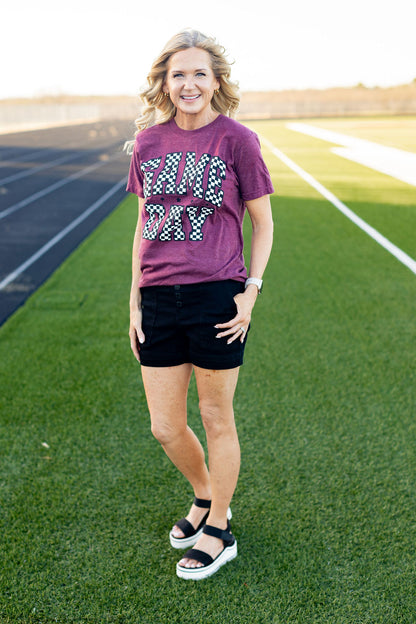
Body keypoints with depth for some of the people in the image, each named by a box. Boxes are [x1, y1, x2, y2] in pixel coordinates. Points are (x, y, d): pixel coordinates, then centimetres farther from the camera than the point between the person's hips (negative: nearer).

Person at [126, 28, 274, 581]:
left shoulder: (237, 140, -4)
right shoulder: (148, 141, 8)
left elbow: (263, 223, 2)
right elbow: (145, 222, 13)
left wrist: (251, 292, -7)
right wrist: (135, 301, 10)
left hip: (216, 298, -4)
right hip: (159, 301, 4)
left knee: (217, 420, 9)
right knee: (165, 427, 11)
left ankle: (220, 530, 29)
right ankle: (205, 497, 41)